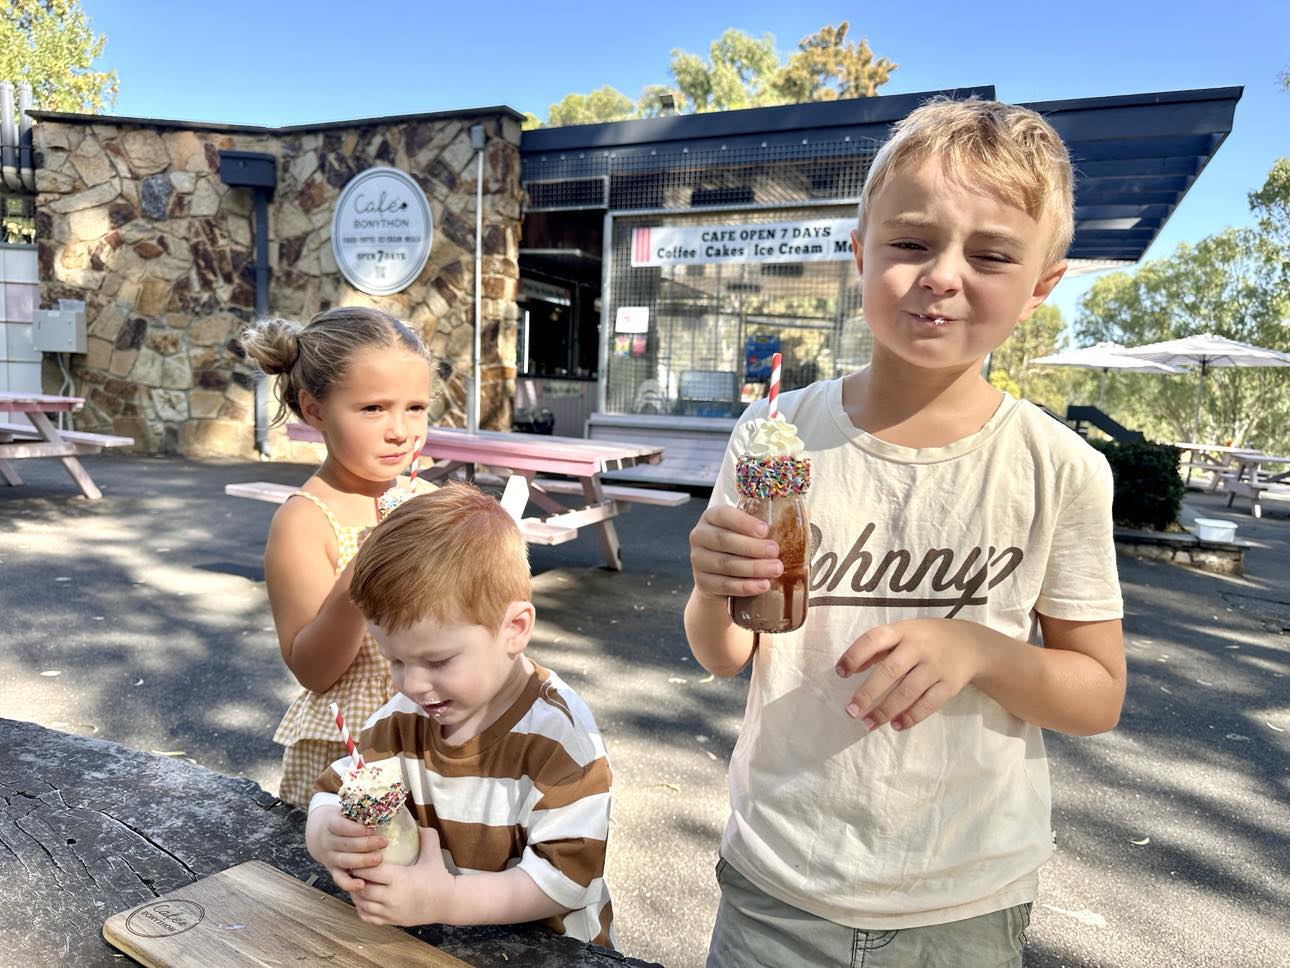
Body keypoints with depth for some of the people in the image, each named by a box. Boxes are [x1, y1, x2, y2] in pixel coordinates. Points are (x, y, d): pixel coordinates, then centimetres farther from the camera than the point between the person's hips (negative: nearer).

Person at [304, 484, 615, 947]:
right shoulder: (403, 717, -1)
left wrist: (447, 900, -28)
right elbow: (333, 793, 4)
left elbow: (569, 874, -20)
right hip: (433, 944, 5)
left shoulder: (557, 735, -18)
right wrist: (329, 839, -18)